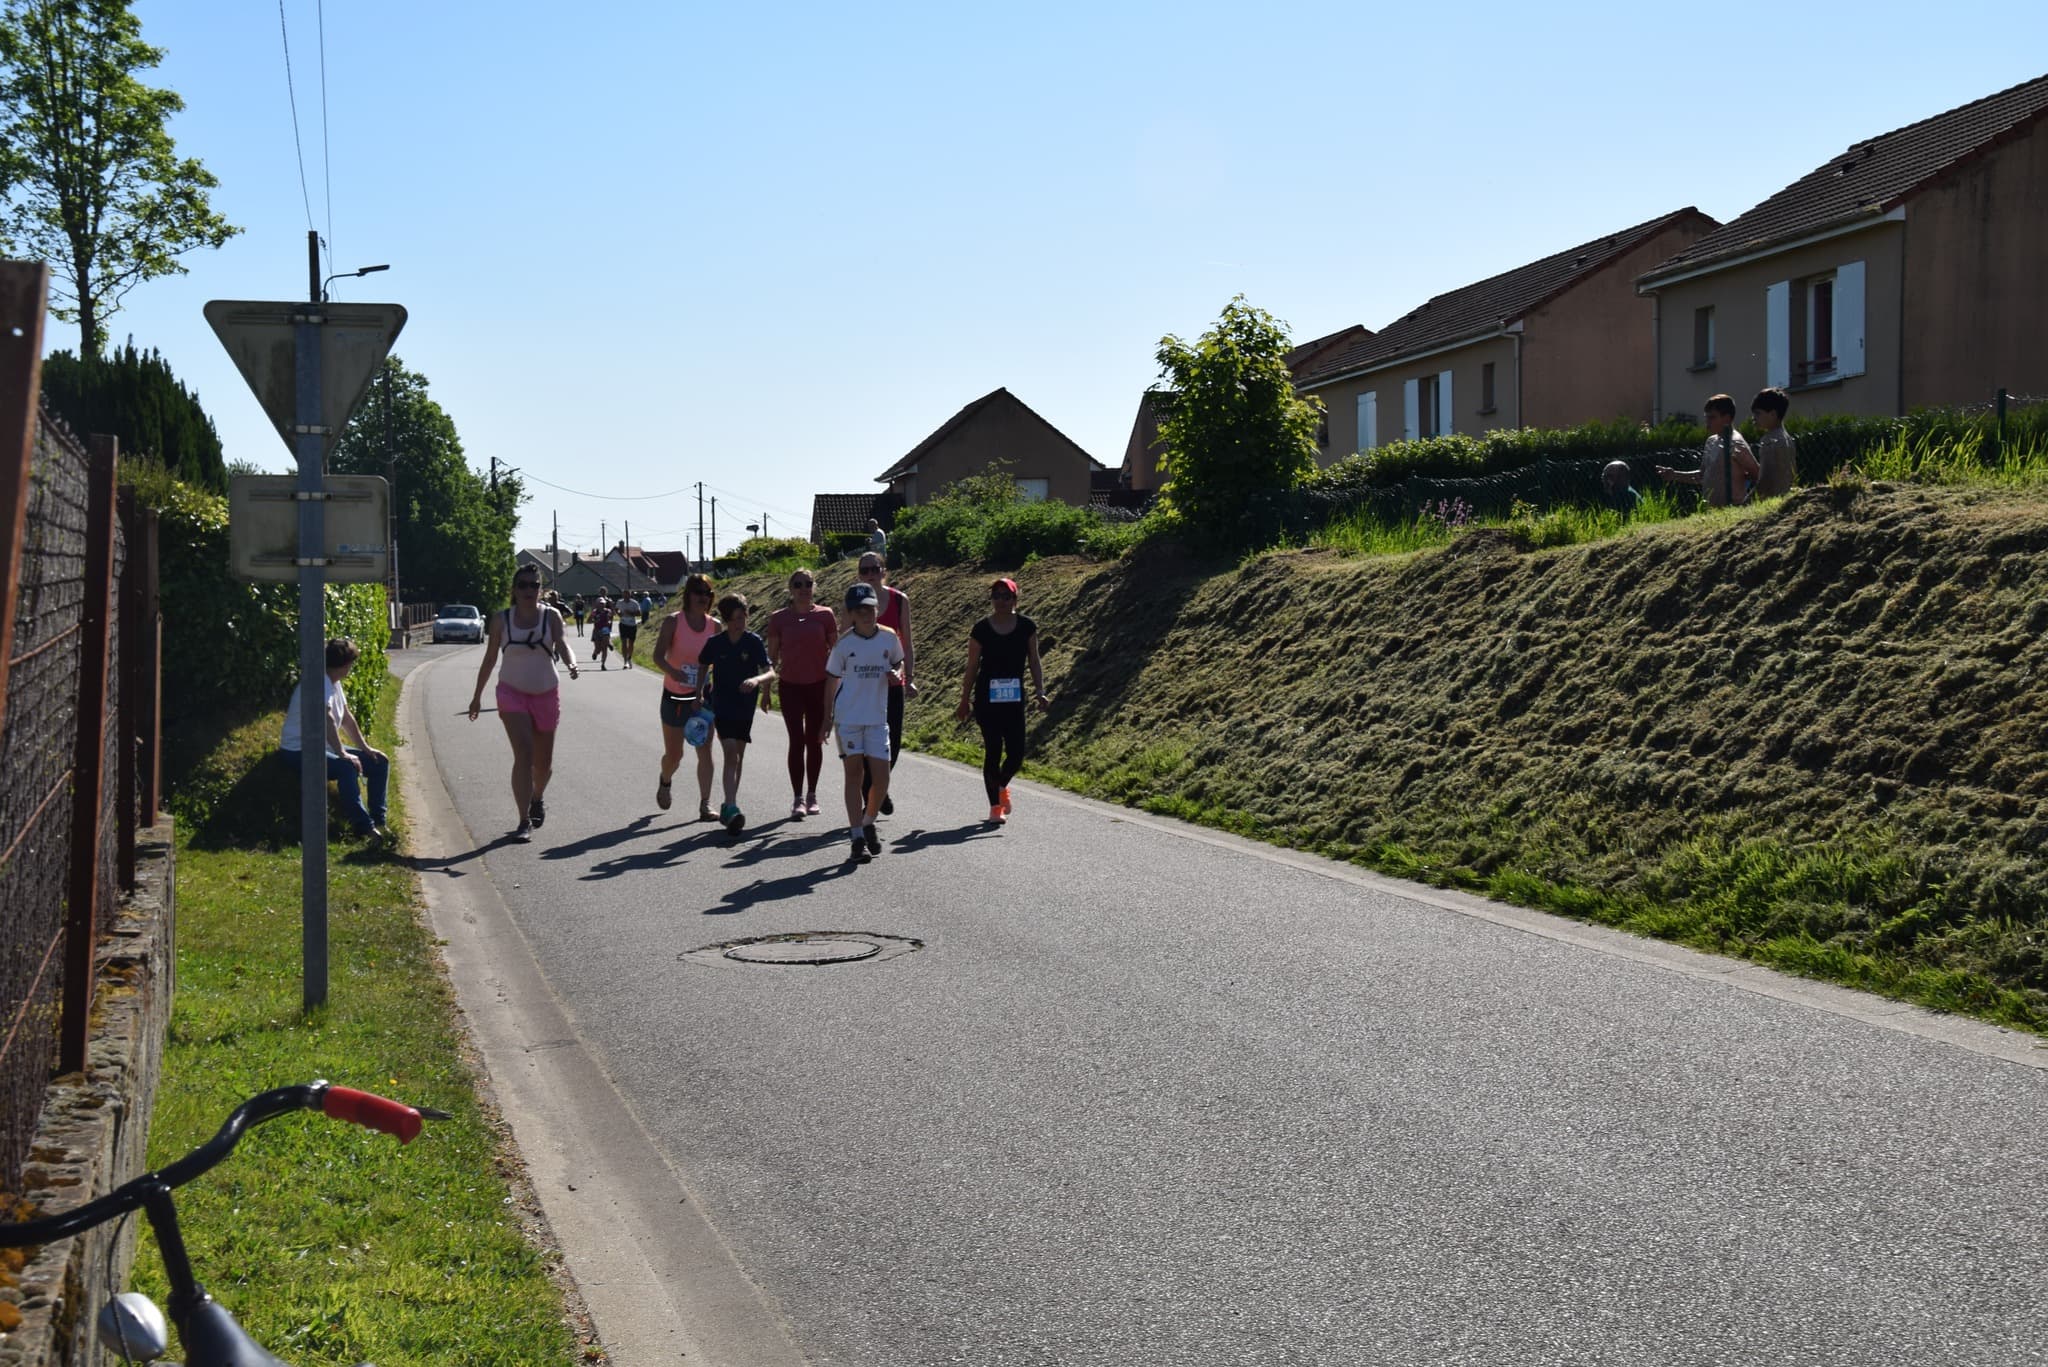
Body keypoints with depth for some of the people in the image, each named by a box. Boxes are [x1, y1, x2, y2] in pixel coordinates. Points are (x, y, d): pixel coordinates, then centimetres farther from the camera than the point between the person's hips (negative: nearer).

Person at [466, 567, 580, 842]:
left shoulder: (551, 616, -2)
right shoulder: (501, 620, -2)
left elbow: (562, 644, -17)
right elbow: (490, 658, 6)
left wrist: (571, 664, -39)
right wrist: (477, 695, 9)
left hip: (546, 694, 2)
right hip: (512, 693, -1)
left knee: (543, 761, 12)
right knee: (523, 754, -19)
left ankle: (538, 797, 46)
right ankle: (524, 821, -18)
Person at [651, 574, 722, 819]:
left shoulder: (715, 626, 1)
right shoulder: (673, 622, -8)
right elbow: (658, 657, -17)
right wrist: (675, 673, -36)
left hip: (703, 696, 2)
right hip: (675, 696, -2)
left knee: (705, 751, -6)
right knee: (674, 754, 9)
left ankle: (705, 804, -2)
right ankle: (664, 783, 42)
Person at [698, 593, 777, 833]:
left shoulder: (754, 642, -5)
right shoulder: (715, 643, -3)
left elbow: (771, 673, -13)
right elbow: (702, 669, 12)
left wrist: (757, 680, -33)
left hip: (746, 707, 2)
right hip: (722, 705, -2)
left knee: (738, 757, 12)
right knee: (731, 754, -16)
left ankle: (729, 807, 25)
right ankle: (731, 808, -24)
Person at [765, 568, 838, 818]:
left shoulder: (825, 615, 0)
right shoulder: (779, 618, 1)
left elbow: (835, 650, 4)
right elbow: (772, 655, 6)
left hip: (819, 685, 1)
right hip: (791, 686, -1)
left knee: (814, 741, 9)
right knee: (797, 741, -5)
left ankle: (812, 795, 21)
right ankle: (797, 798, 1)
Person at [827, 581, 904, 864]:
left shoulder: (889, 638, 0)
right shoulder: (844, 644, -4)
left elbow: (899, 661, 18)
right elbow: (832, 679, 4)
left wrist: (896, 674, -6)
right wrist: (826, 718, 4)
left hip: (877, 717, 2)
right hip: (847, 717, -2)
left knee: (881, 777, -2)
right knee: (854, 774, -1)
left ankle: (868, 823, 25)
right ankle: (858, 839, 2)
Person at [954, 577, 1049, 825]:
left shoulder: (1027, 626, 2)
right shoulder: (981, 629, -3)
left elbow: (1034, 661, 7)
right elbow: (972, 667, 2)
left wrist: (1040, 691, -4)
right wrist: (965, 701, 4)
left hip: (1014, 699, 2)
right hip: (987, 699, -2)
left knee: (1016, 754, -2)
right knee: (993, 752, -2)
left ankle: (1001, 785, 31)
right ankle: (995, 806, 11)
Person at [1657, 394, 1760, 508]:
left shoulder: (1736, 444, -13)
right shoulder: (1711, 442, 13)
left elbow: (1757, 475, -11)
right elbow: (1702, 475, 19)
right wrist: (1675, 475, 10)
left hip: (1730, 509, -9)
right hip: (1711, 509, 9)